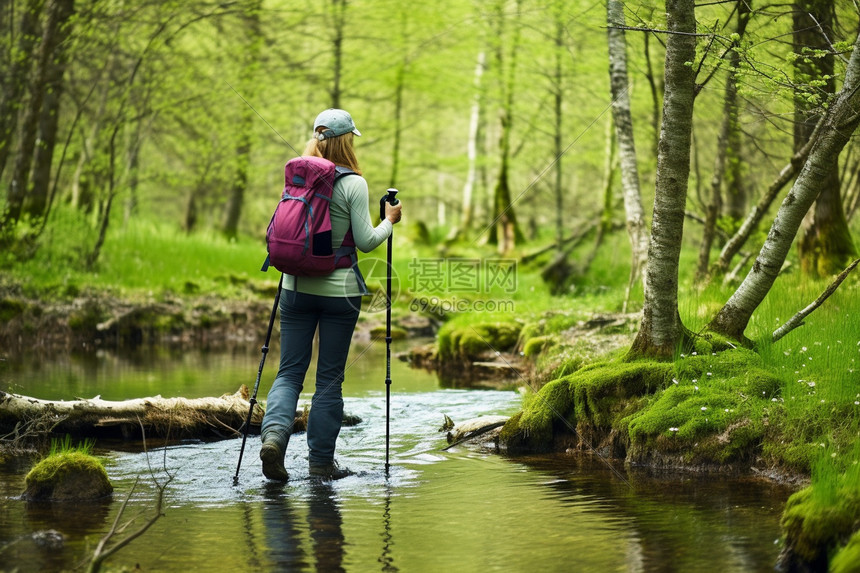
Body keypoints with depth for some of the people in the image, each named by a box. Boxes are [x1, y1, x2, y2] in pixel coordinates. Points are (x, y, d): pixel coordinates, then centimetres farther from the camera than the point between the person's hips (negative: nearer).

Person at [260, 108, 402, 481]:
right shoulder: (353, 184, -10)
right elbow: (365, 242, -8)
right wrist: (390, 220, 9)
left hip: (296, 287, 3)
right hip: (339, 290, -3)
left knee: (290, 370, 8)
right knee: (329, 377, 5)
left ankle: (274, 433, -17)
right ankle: (321, 462, 10)